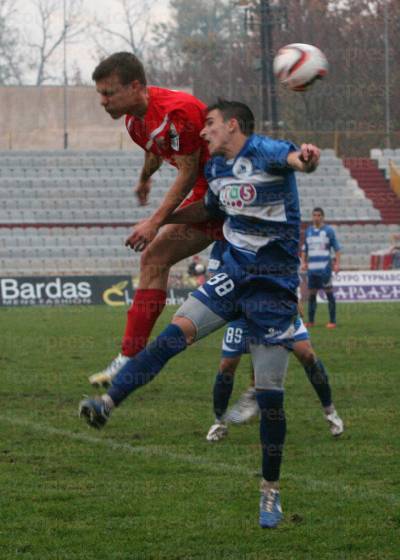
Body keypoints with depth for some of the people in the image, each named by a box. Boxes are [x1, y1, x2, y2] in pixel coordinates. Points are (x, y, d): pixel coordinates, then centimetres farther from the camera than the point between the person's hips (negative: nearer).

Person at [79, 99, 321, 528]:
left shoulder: (264, 152, -12)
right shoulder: (215, 168, 11)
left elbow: (294, 158, -35)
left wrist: (305, 156, -59)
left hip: (275, 287, -6)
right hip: (232, 275, 6)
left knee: (270, 393, -3)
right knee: (176, 332, -19)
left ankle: (271, 491, 8)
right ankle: (107, 403, -30)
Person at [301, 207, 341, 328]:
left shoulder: (328, 231, 0)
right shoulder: (308, 231, 13)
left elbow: (336, 248, 0)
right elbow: (304, 249, 21)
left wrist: (337, 263, -8)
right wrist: (303, 262, 9)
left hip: (325, 267, -5)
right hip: (312, 267, 5)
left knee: (329, 293, -5)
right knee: (311, 294, 7)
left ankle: (332, 321, -3)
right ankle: (311, 321, 15)